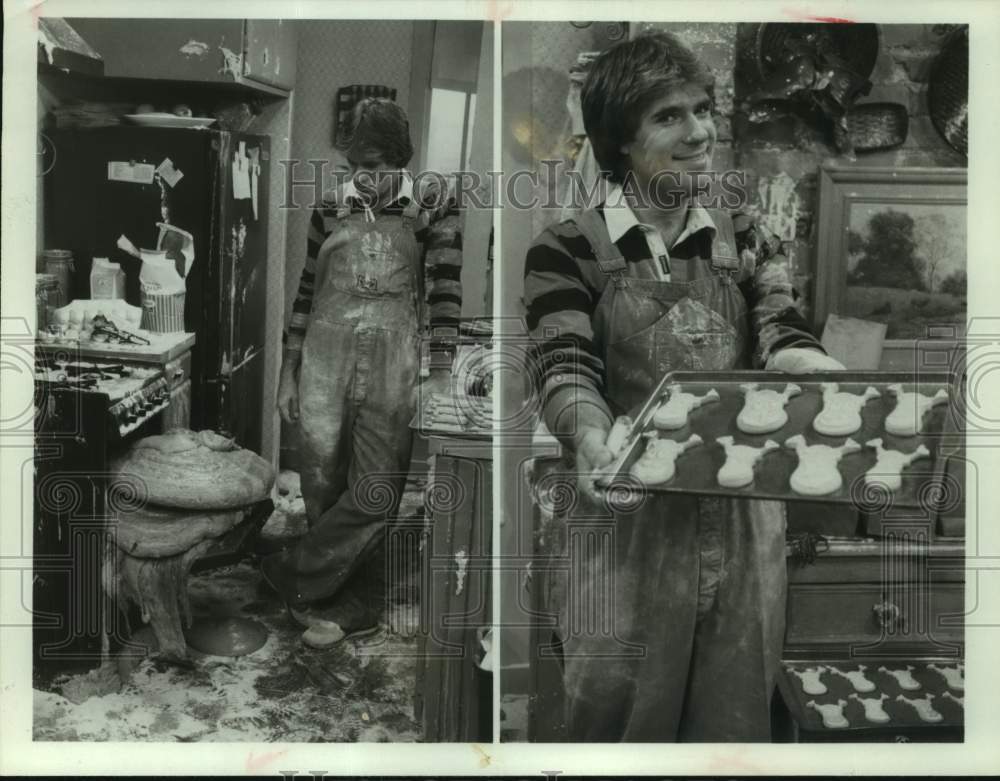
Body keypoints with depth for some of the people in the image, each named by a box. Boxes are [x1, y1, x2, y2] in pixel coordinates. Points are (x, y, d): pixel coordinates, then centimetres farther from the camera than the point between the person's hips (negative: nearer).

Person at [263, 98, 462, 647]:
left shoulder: (430, 201, 2)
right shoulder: (331, 208, 11)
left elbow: (446, 288, -3)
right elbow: (307, 292, 14)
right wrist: (288, 372, 12)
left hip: (393, 359, -3)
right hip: (325, 355, 3)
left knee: (375, 491, -5)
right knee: (322, 483, 3)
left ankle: (293, 575, 14)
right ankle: (352, 606, 17)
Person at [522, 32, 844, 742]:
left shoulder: (747, 243, 10)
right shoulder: (569, 250, -1)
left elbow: (786, 342, -4)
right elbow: (566, 373, -12)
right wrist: (595, 446, -35)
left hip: (745, 518, 3)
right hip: (630, 518, -3)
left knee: (734, 712, 11)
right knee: (618, 712, 1)